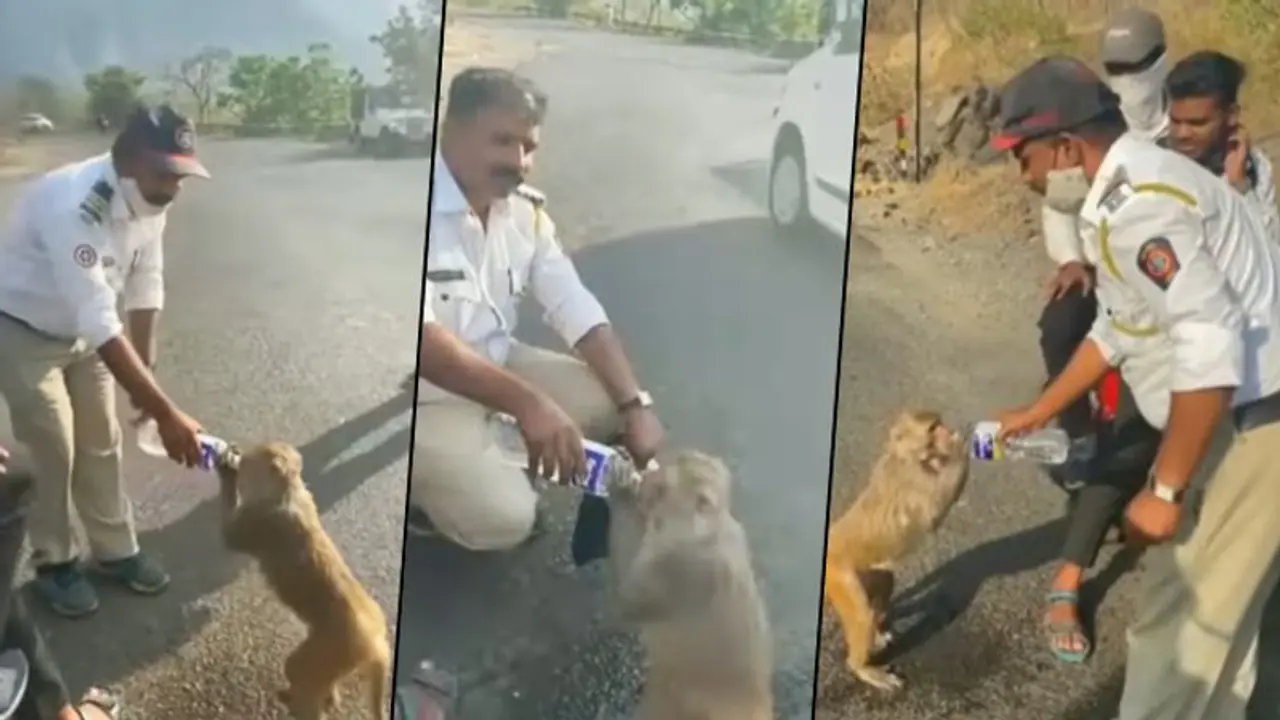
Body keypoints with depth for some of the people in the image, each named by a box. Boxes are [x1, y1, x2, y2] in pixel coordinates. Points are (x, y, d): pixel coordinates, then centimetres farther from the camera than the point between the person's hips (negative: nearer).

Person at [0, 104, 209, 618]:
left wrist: (145, 371, 3)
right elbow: (102, 326, -43)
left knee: (101, 441, 11)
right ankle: (54, 563, 18)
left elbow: (144, 289, -1)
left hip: (82, 329, 6)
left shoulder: (149, 202, -16)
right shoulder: (71, 207, -40)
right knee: (54, 449, -2)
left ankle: (116, 550, 26)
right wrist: (166, 414, -44)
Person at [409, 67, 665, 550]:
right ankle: (428, 486, 8)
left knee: (614, 403, -3)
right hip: (427, 394, -7)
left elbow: (579, 312, -1)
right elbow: (421, 338, -33)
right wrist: (527, 402, -39)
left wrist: (635, 405, -12)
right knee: (503, 517, -25)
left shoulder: (525, 210, -1)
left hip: (498, 363, 8)